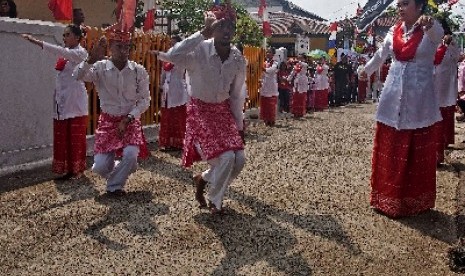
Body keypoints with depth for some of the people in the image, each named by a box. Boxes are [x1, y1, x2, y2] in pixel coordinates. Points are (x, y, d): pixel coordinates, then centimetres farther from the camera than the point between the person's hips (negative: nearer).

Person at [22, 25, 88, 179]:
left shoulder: (80, 53, -9)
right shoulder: (65, 52, 15)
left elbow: (60, 51, -24)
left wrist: (36, 41, -29)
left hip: (75, 101, -7)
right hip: (61, 100, 7)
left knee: (75, 137, 0)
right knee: (62, 137, 7)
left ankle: (77, 169, 11)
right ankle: (66, 168, 16)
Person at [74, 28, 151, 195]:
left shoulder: (138, 70, -8)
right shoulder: (100, 67, -9)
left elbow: (145, 99, -3)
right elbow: (78, 76, -25)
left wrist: (128, 118, -13)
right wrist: (91, 59, -41)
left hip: (130, 121, 0)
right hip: (108, 121, 0)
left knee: (130, 155, -24)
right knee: (100, 166, -5)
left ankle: (114, 186, 5)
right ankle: (118, 174, 33)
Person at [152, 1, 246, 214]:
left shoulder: (238, 59, -6)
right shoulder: (200, 51, -22)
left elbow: (236, 96, 5)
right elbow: (173, 56, -44)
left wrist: (239, 126, 9)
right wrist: (203, 33, -42)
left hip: (224, 111, 6)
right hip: (200, 111, -5)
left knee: (239, 159, -1)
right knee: (226, 158, -16)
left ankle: (203, 179, 28)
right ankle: (215, 201, 14)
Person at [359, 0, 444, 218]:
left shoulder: (431, 30, -7)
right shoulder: (394, 31, 6)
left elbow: (437, 33, -33)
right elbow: (380, 55, 24)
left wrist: (428, 24, -57)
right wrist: (366, 71, 41)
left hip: (419, 99, -4)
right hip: (393, 98, 4)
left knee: (417, 154, 5)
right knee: (388, 151, 8)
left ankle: (414, 201, 17)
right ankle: (387, 198, 20)